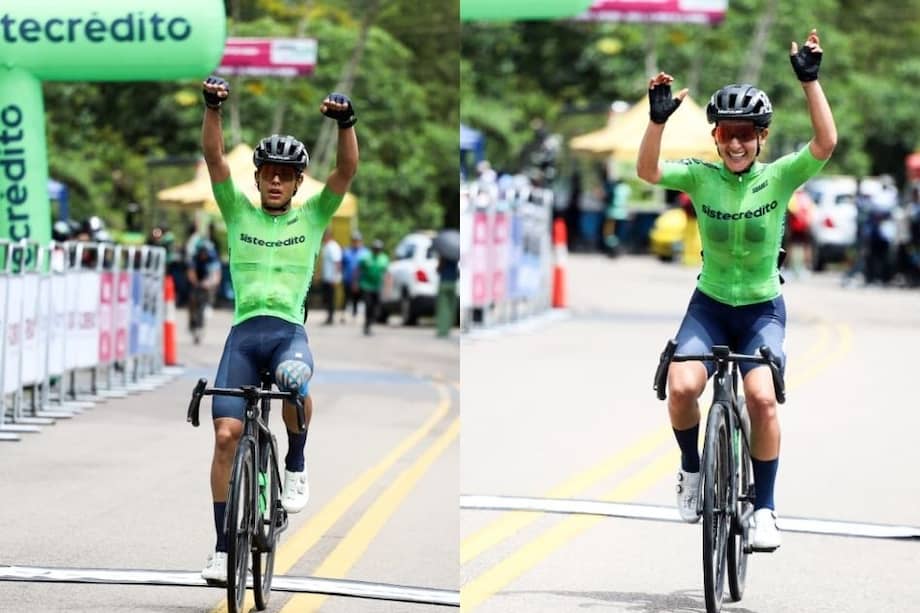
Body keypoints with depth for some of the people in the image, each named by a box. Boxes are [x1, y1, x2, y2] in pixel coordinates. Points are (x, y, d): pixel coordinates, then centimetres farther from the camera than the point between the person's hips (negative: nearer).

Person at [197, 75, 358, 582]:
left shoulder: (312, 217, 11)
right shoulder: (238, 212, 13)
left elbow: (347, 169, -2)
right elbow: (213, 157, 1)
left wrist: (345, 121, -18)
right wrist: (212, 107, -14)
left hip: (290, 330, -1)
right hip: (244, 332, 1)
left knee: (294, 380, -37)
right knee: (226, 434, -10)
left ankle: (296, 467, -8)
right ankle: (223, 547, -1)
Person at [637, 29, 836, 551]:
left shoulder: (779, 177, -10)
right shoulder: (701, 176, -8)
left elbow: (826, 143, -25)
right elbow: (647, 171, -23)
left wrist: (810, 80, -32)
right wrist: (659, 119, -37)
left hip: (763, 309, -1)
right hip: (710, 306, 1)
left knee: (762, 397, -23)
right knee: (682, 386, -24)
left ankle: (765, 507, -5)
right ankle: (692, 470, 6)